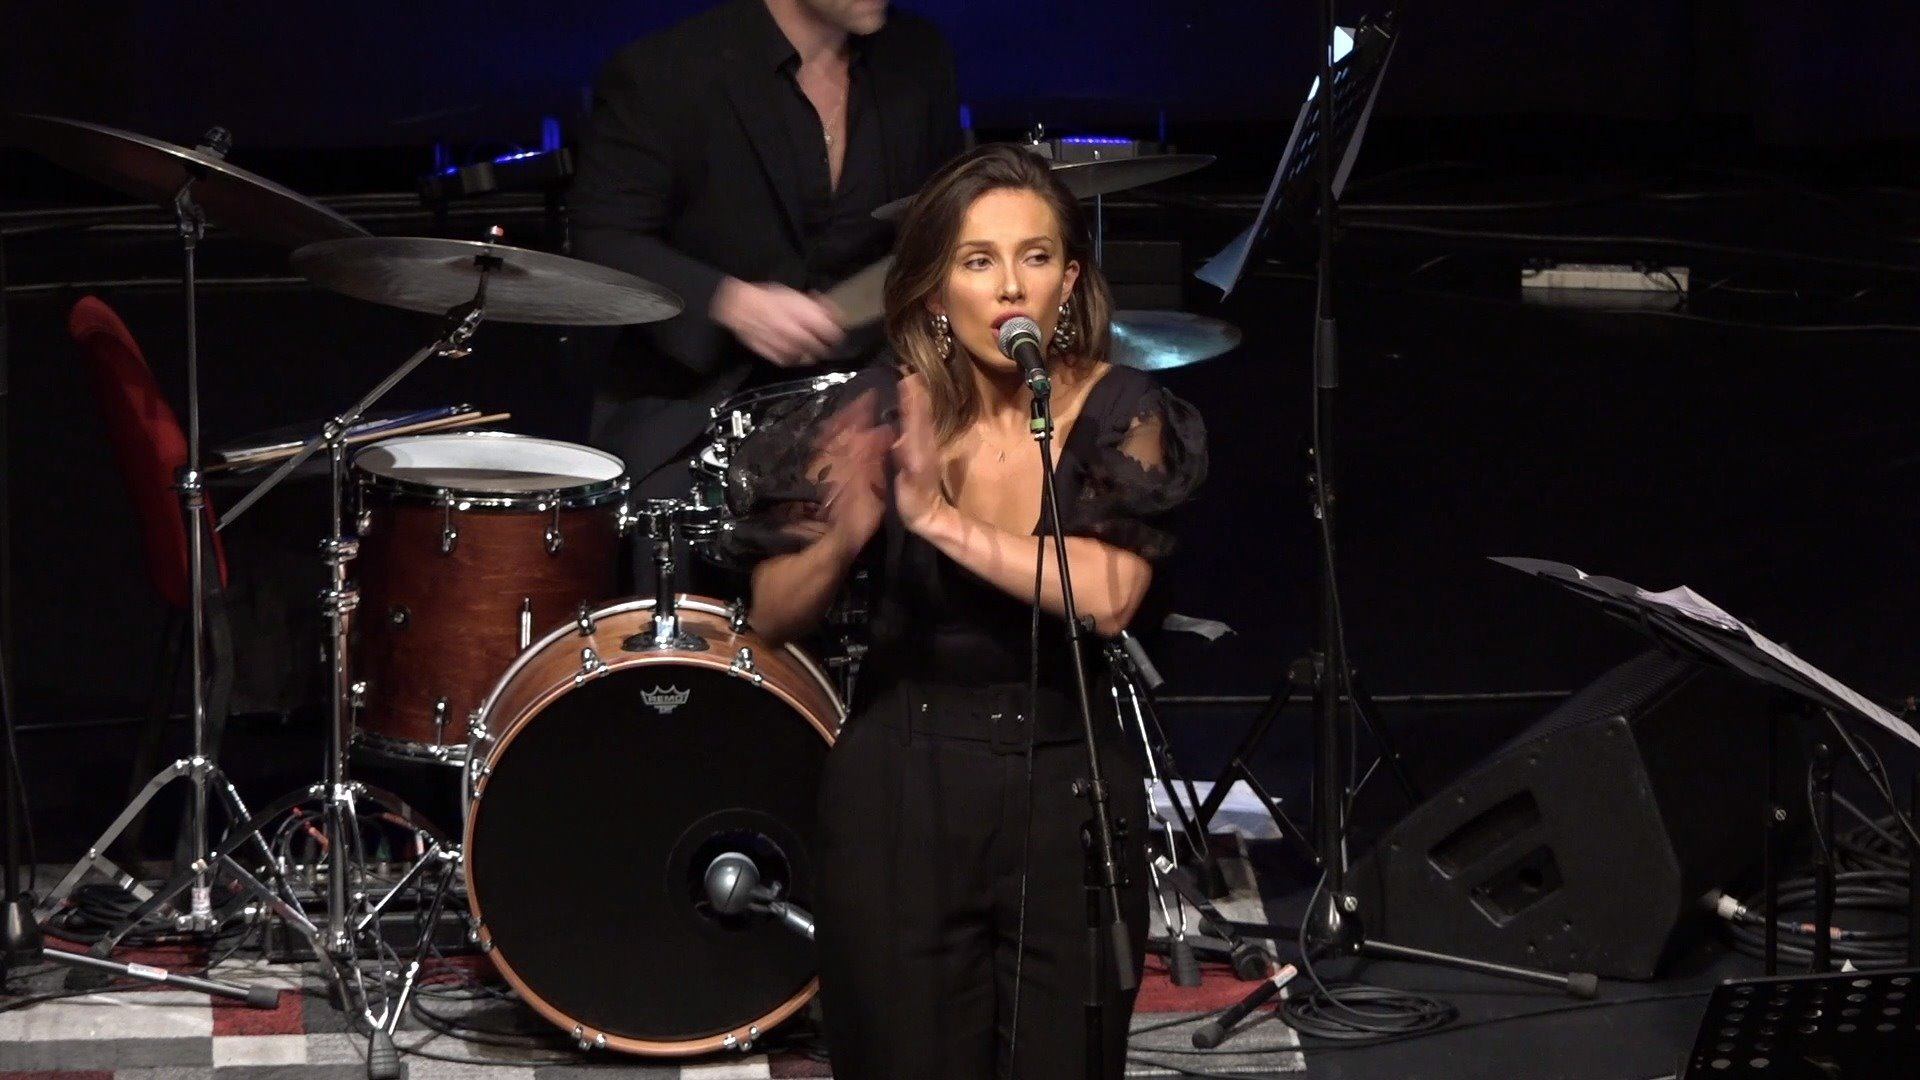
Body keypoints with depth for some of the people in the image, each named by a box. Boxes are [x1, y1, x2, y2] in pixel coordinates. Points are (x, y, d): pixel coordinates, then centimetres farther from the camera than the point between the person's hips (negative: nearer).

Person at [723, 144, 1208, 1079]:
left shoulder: (1118, 414, -8)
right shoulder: (879, 420, -8)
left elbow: (1108, 598, -23)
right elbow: (772, 618, -5)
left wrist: (944, 521, -30)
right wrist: (842, 541, -25)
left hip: (1067, 789, 0)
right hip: (899, 792, 0)